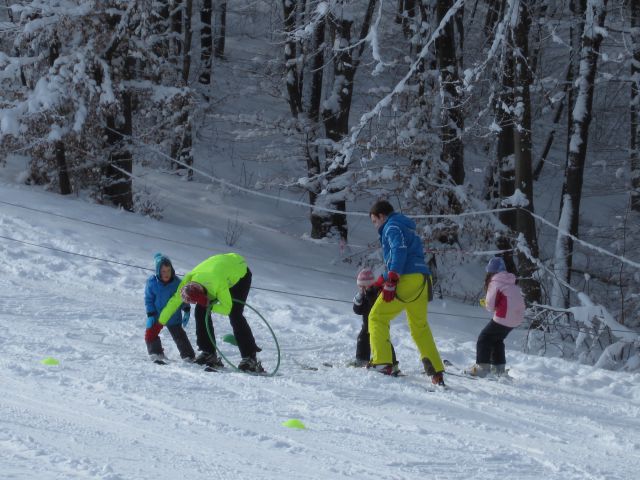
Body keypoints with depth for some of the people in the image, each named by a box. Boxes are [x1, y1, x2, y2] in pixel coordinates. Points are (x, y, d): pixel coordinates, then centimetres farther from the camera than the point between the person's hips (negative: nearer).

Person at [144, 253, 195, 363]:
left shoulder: (176, 282, -11)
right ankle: (156, 355, 3)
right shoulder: (152, 282, -13)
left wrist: (186, 311, -5)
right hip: (157, 316, 0)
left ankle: (189, 356, 18)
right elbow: (148, 299, -6)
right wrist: (150, 315, -12)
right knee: (150, 333, -11)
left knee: (179, 336, 6)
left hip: (174, 317, 0)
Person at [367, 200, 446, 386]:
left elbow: (399, 250, -17)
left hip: (407, 280, -9)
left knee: (377, 318, 0)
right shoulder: (407, 227, 28)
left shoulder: (392, 226, 0)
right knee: (420, 327, 20)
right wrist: (382, 280, 29)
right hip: (423, 280, 9)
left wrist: (390, 281, -24)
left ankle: (382, 363, -14)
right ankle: (436, 372, 16)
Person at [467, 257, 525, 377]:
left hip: (503, 318, -8)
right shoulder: (513, 284, 12)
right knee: (497, 339, 26)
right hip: (517, 318, 8)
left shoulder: (495, 283, -10)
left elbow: (490, 306, -12)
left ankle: (482, 367, 2)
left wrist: (486, 303, 12)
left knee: (484, 338, 7)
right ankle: (498, 368, 29)